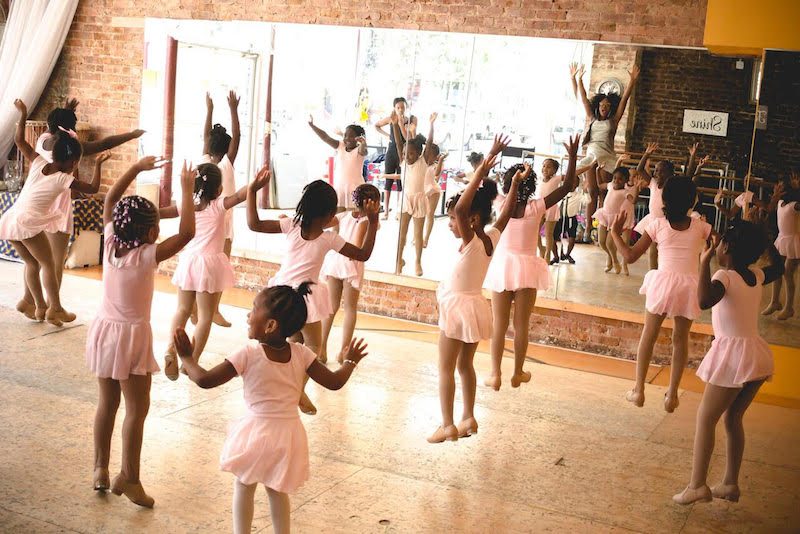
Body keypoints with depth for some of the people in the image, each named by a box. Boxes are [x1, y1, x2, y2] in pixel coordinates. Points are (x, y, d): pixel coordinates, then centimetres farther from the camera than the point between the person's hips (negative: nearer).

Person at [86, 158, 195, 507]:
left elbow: (110, 200, 9)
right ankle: (129, 477, 6)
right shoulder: (147, 255, -19)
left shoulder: (110, 242, -3)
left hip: (104, 331, 7)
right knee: (137, 408, 2)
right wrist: (186, 188, -15)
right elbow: (186, 232, -23)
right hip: (131, 335, -7)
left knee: (107, 403, 17)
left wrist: (138, 167, 8)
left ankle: (101, 469, 25)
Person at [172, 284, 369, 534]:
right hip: (289, 432, 4)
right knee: (277, 490, 23)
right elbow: (334, 382, -4)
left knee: (244, 486, 18)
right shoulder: (301, 354, -7)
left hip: (257, 433, -4)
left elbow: (204, 379, -16)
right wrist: (350, 362, 16)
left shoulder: (247, 355, -17)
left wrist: (186, 357, 2)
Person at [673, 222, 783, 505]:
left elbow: (705, 301, -34)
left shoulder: (725, 276, -13)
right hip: (757, 355, 8)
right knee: (734, 418, 17)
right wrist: (760, 241, 28)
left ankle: (697, 485, -6)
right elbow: (777, 267, 31)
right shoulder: (756, 275, 7)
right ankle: (730, 484, 23)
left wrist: (705, 262, -25)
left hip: (734, 354, -7)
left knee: (706, 418, -2)